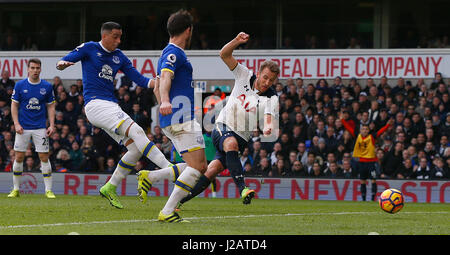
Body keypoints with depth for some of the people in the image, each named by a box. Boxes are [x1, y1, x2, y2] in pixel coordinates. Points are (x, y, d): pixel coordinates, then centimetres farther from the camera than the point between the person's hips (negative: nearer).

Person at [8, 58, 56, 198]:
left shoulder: (47, 86, 2)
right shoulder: (20, 85, 0)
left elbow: (50, 107, 8)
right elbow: (14, 105, 4)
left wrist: (52, 125, -1)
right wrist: (16, 124, -6)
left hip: (40, 128, 0)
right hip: (23, 127, 0)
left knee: (44, 157, -5)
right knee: (18, 157, 0)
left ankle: (48, 190, -1)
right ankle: (16, 189, 11)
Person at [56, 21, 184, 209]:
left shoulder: (119, 56, 18)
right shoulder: (89, 49, 3)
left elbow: (138, 79, 14)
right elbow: (62, 62, -2)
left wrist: (157, 82, -4)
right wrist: (63, 64, -27)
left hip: (111, 107, 8)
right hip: (95, 104, -8)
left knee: (136, 148, -2)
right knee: (136, 131, -24)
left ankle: (110, 188, 9)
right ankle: (170, 170, -34)